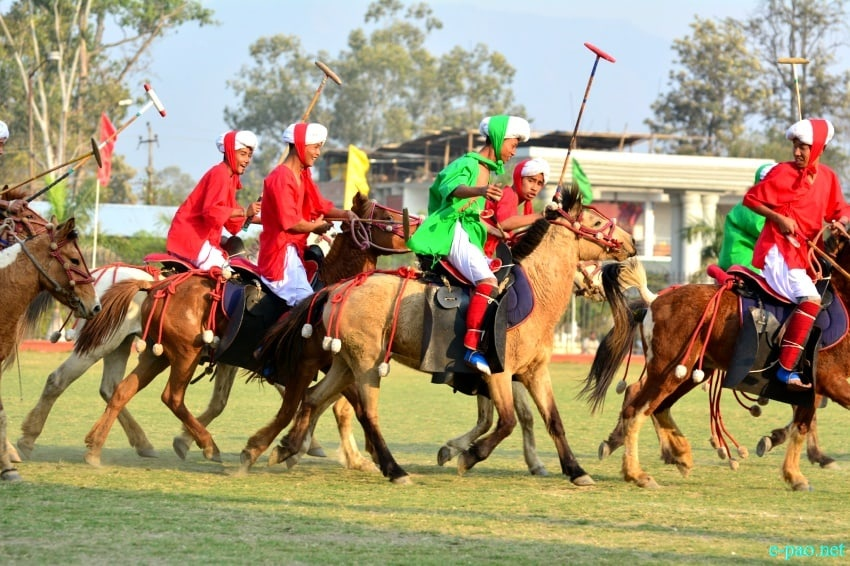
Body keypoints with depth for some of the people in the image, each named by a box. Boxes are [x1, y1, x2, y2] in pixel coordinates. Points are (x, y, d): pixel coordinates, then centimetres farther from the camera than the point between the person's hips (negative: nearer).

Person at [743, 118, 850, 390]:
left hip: (804, 253, 8)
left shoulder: (827, 177, 9)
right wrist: (779, 218, -15)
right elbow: (751, 199, -3)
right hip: (778, 249, -8)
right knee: (810, 298, -27)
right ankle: (786, 368, -29)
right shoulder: (784, 172, -6)